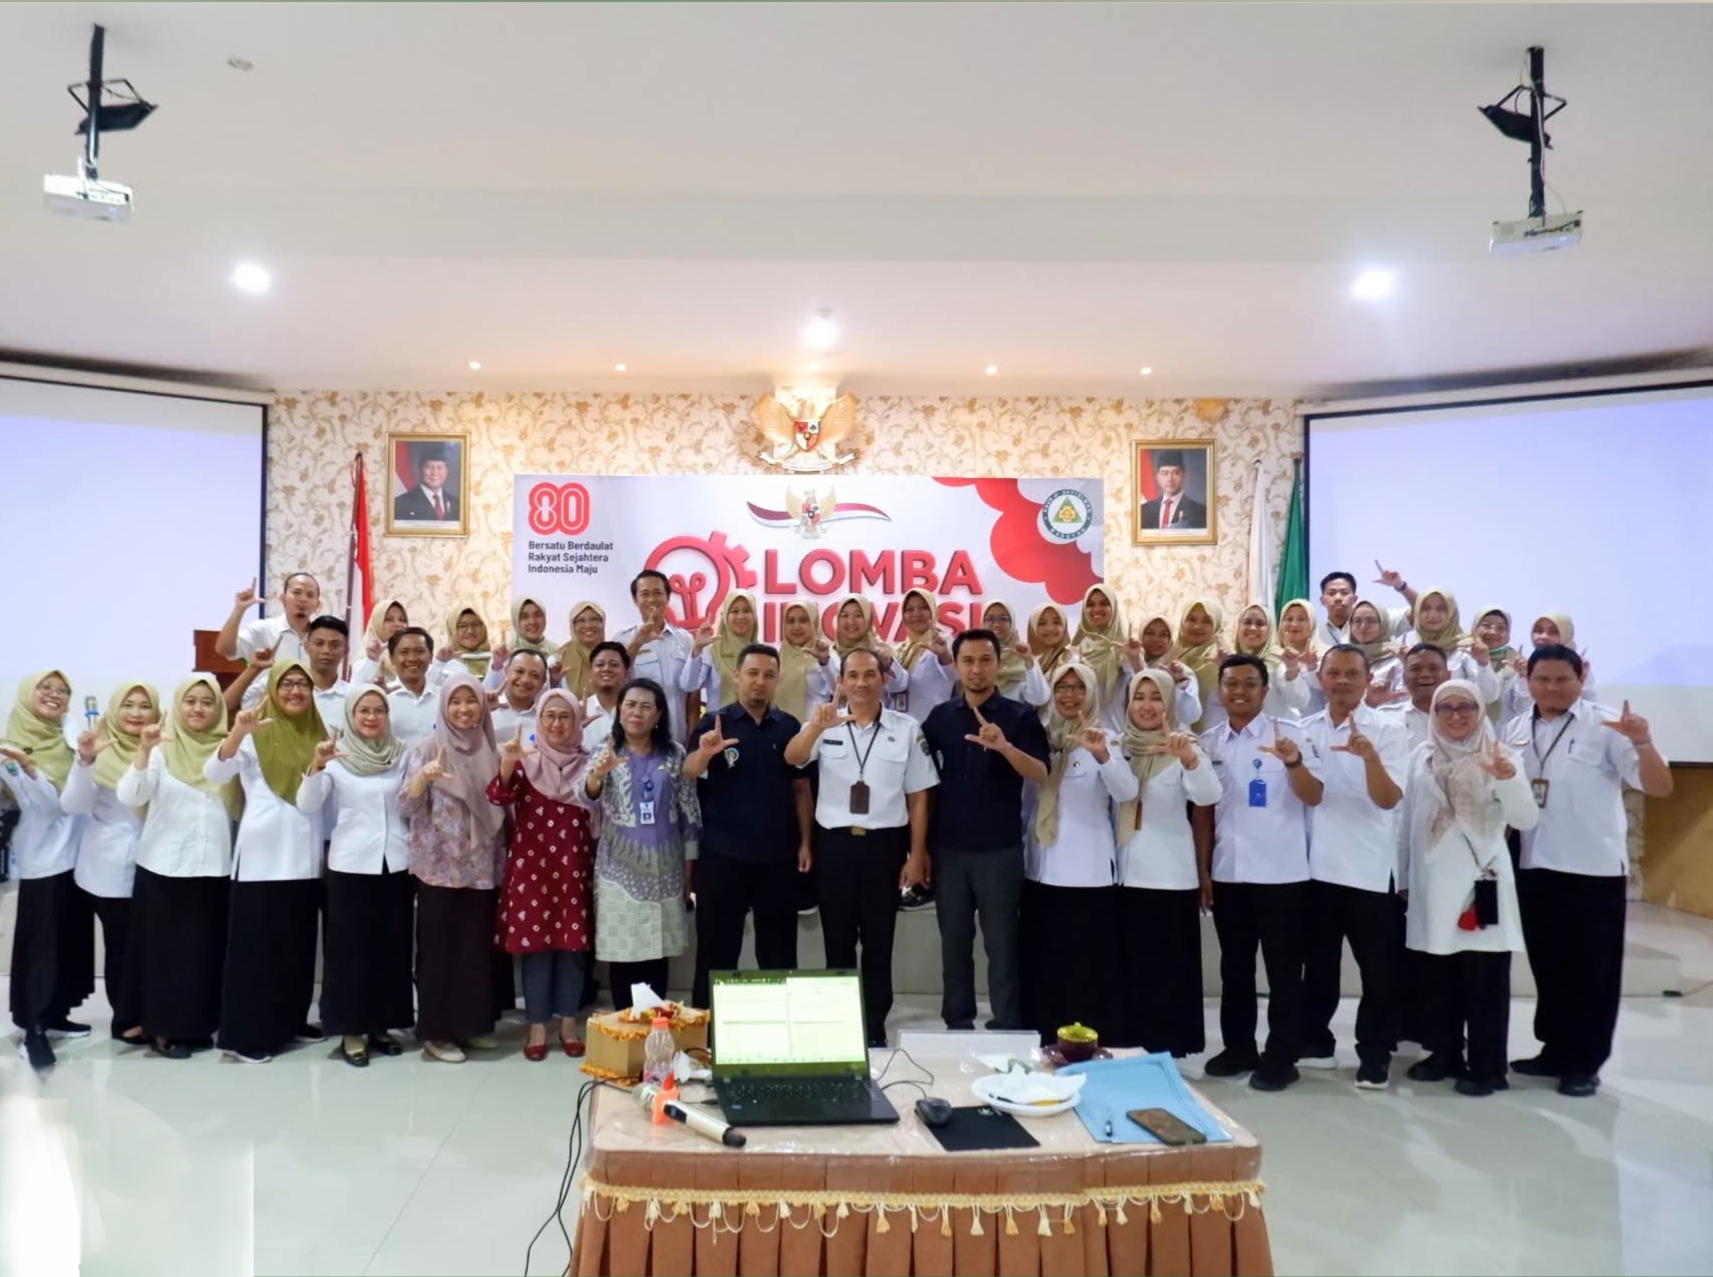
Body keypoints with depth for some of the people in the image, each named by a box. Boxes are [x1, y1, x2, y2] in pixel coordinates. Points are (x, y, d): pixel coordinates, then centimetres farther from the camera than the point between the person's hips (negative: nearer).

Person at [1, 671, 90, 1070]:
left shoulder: (65, 745, 11)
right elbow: (45, 803, -17)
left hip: (74, 856, 6)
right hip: (42, 861, -6)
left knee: (71, 942, 11)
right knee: (40, 945, -4)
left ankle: (55, 1016, 24)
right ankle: (33, 1032, 3)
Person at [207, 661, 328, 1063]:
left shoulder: (318, 734, 11)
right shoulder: (256, 732, -3)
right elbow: (213, 774, -20)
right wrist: (236, 733, -34)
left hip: (305, 854, 5)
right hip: (262, 854, -5)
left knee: (299, 941, 13)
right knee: (255, 942, -2)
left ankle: (291, 1020, 26)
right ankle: (244, 1034, 5)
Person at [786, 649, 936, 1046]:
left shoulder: (907, 729, 0)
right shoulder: (825, 724, 1)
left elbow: (918, 797, 2)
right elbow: (792, 758, -18)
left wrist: (916, 855, -1)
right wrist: (816, 727, -38)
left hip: (885, 844, 0)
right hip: (834, 843, 1)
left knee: (878, 942, 9)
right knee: (838, 941, 11)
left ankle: (874, 1031, 21)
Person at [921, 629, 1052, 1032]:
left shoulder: (1020, 716, -4)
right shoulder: (941, 715, 5)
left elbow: (1041, 775, -14)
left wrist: (1005, 747, -34)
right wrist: (920, 842, 7)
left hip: (1000, 849, -3)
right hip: (948, 847, 3)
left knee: (1001, 943, 3)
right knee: (954, 942, 11)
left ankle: (1007, 1029, 12)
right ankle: (957, 1025, 23)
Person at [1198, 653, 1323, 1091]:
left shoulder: (1288, 733, -6)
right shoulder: (1209, 742, 5)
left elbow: (1314, 798, -14)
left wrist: (1293, 761, -33)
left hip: (1281, 873, -4)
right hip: (1227, 873, 4)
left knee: (1283, 970, 5)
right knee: (1234, 967, 13)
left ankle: (1280, 1058, 15)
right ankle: (1238, 1048, 26)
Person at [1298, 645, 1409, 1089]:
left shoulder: (1388, 729, -6)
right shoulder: (1306, 729, 6)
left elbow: (1389, 800, -16)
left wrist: (1371, 757, -33)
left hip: (1369, 869, -4)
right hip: (1316, 865, 4)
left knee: (1378, 969, 4)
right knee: (1318, 963, 14)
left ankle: (1375, 1055, 15)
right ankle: (1316, 1043, 26)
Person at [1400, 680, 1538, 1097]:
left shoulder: (1500, 757, -3)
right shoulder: (1421, 758, 6)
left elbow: (1526, 820, -13)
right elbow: (1408, 820, 11)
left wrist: (1508, 778, -30)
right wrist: (1403, 876, 12)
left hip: (1481, 879, -3)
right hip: (1432, 882, 4)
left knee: (1484, 979, 0)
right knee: (1436, 976, 11)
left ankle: (1486, 1066, 10)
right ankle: (1444, 1054, 25)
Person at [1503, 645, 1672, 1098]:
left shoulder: (1607, 725, -8)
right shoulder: (1513, 730, 6)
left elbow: (1660, 788, -13)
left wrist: (1643, 743, -29)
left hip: (1595, 869, -4)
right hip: (1535, 868, 4)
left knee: (1593, 971, 6)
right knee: (1548, 967, 15)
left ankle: (1584, 1063, 18)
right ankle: (1556, 1052, 29)